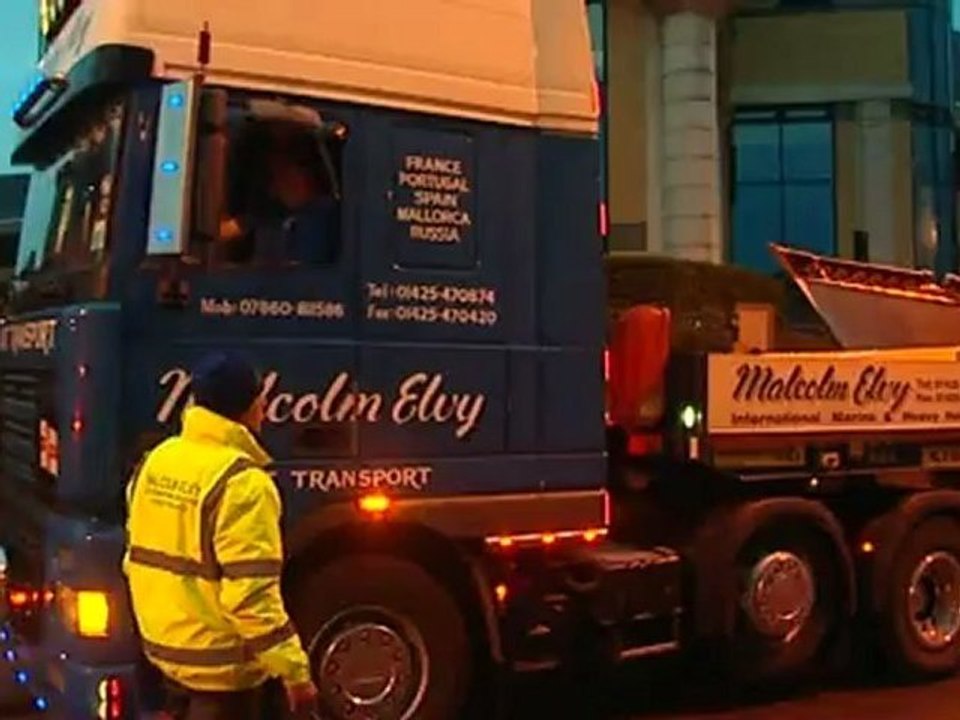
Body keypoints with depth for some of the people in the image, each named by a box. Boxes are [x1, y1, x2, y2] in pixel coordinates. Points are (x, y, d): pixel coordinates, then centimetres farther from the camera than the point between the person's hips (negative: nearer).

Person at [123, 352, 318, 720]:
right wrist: (294, 670, -20)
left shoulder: (157, 460, 2)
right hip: (220, 662, -8)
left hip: (166, 645, 8)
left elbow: (137, 559, 11)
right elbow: (251, 594, -26)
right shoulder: (241, 482, -24)